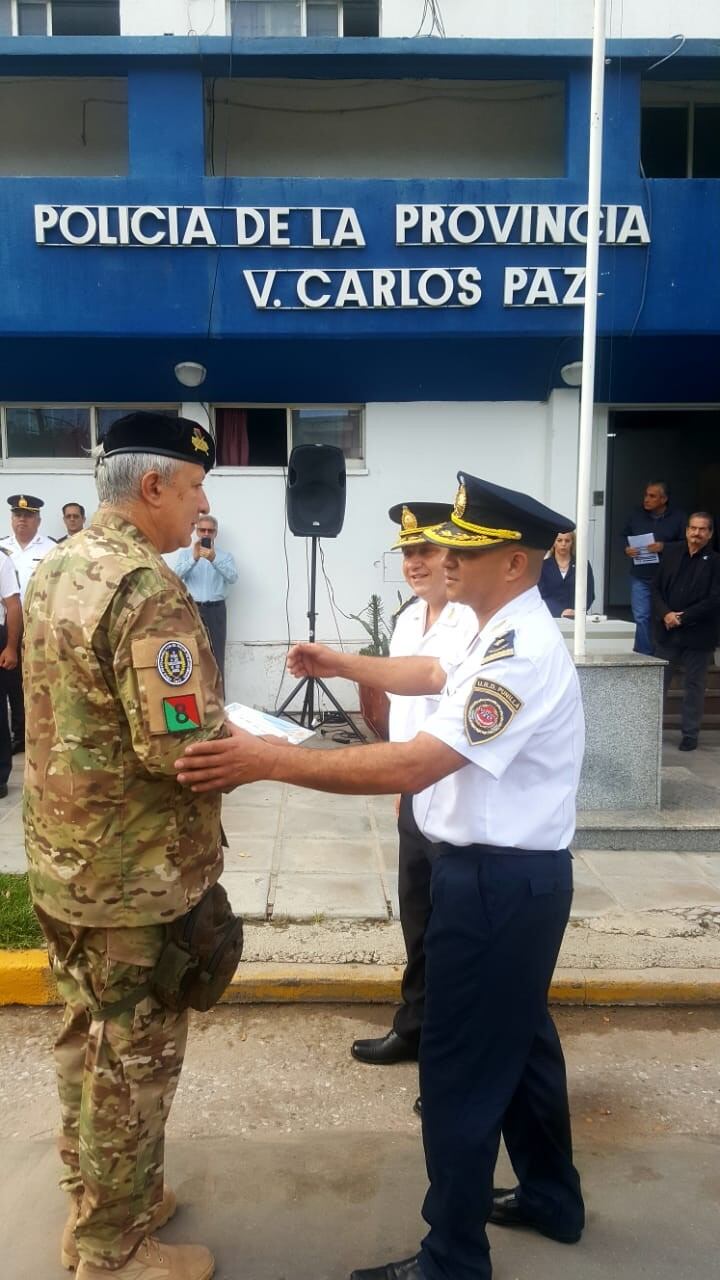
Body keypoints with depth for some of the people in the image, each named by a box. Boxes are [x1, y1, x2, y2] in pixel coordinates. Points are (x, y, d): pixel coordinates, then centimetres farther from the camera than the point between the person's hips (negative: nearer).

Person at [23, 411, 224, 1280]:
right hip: (135, 872, -9)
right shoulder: (148, 590, -24)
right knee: (132, 1056, 9)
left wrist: (225, 735, 14)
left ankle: (93, 1204, 43)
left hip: (61, 854, 9)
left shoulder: (55, 567, 6)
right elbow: (178, 752, -28)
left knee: (87, 1035, 23)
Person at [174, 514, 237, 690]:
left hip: (216, 610, 0)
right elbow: (177, 575, -8)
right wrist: (194, 558, -24)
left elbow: (232, 577, -10)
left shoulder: (225, 556, 10)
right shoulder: (185, 554, 12)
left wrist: (214, 559, -25)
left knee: (216, 658, 0)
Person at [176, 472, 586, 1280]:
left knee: (460, 1070, 4)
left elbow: (414, 765, -34)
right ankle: (551, 1199, 45)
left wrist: (270, 760, -33)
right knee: (518, 1039, 25)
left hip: (497, 881, -11)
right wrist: (340, 663, 24)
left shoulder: (520, 654, -26)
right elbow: (432, 676, 27)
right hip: (516, 873, 11)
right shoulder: (505, 635, 8)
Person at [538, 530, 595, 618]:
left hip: (577, 617, 1)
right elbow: (543, 595, -3)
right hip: (552, 617, -1)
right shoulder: (544, 565, 6)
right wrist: (560, 613, -19)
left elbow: (589, 594, 4)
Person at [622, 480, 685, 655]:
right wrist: (626, 549, -4)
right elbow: (624, 536, 16)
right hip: (640, 577, 2)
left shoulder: (677, 517, -4)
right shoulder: (637, 514, 6)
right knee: (641, 617, -1)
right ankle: (644, 655, 9)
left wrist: (664, 547, -18)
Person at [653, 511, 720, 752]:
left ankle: (690, 734, 18)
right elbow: (657, 588, 6)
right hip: (667, 632, 3)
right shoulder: (671, 554, 6)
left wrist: (683, 617, -14)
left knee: (694, 685, 8)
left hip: (698, 635, -3)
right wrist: (666, 614, -11)